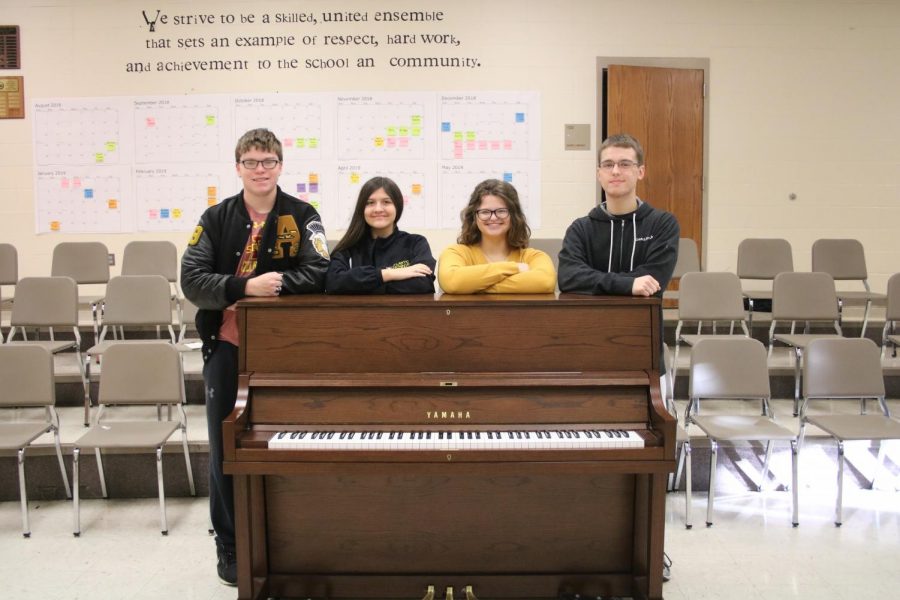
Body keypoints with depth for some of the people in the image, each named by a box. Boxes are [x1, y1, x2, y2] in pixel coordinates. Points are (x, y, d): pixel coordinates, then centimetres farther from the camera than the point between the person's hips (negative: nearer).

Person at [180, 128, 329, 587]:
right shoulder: (216, 218, 1)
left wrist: (274, 284, -24)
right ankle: (230, 548, 26)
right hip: (228, 346, 1)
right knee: (225, 449, 9)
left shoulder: (302, 216, -1)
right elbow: (192, 281, -9)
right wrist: (246, 287, -23)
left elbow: (317, 273, -13)